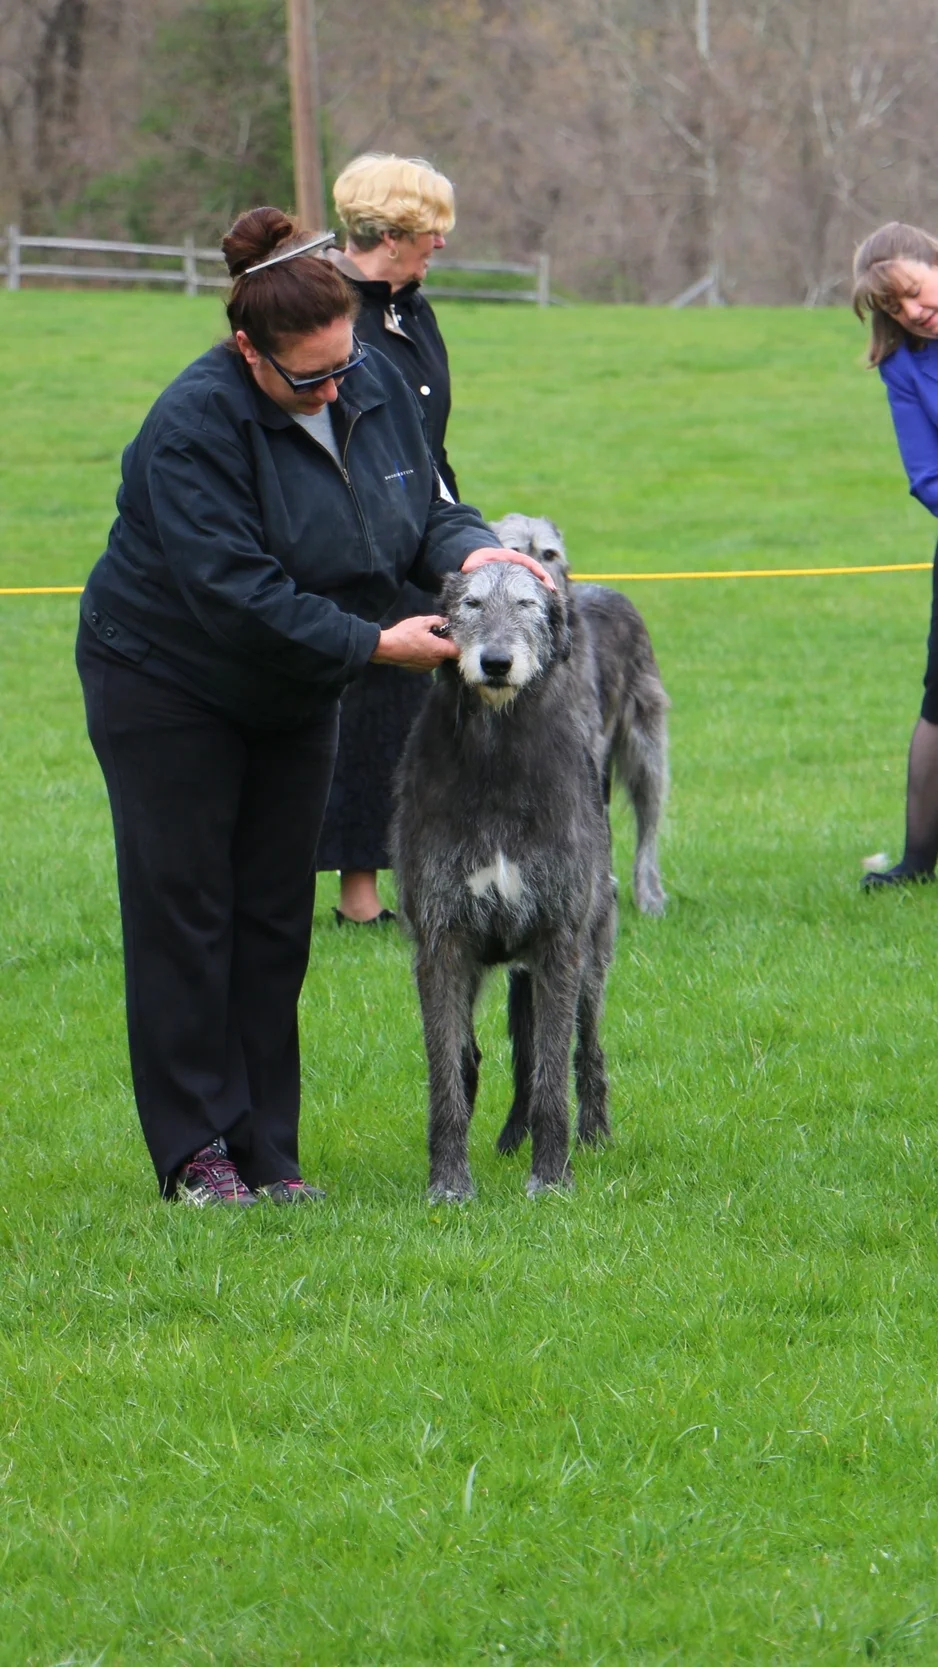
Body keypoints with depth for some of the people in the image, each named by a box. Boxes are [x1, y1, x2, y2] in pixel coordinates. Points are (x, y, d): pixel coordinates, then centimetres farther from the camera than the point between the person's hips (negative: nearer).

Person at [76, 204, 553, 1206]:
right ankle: (196, 1151, 0)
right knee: (184, 914, -4)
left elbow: (424, 508, 5)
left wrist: (470, 552, -19)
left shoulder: (374, 388, -6)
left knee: (276, 919, 7)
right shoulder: (195, 426, -27)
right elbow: (233, 590, -30)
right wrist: (375, 645, -30)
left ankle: (266, 1151, 11)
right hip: (168, 686, -6)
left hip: (290, 697, 6)